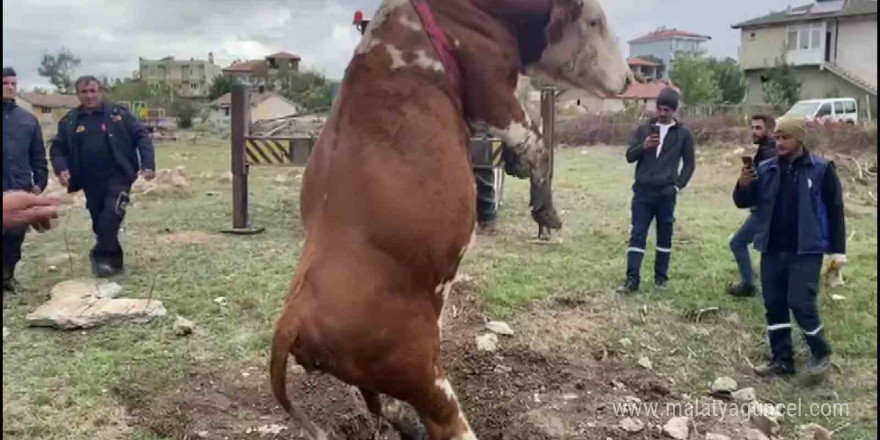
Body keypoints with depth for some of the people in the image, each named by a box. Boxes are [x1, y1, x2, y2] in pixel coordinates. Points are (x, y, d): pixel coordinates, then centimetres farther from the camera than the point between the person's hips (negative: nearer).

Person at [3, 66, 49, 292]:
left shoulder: (28, 119, 11)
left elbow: (38, 155, 12)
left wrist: (39, 182, 5)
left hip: (21, 188, 2)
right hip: (4, 188, -2)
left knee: (16, 235, 7)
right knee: (10, 235, -4)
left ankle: (7, 275, 21)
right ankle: (7, 276, 7)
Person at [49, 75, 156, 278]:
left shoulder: (117, 113, 0)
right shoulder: (69, 121, 7)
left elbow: (141, 136, -2)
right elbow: (57, 149, 11)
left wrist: (148, 164, -13)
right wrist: (61, 169, -9)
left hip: (117, 177, -3)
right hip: (91, 182, 3)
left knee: (110, 219, -20)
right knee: (100, 224, 10)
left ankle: (102, 256, -5)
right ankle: (113, 260, 25)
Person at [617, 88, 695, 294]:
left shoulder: (683, 134, 3)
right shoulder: (644, 129, 6)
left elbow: (689, 163, 8)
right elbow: (629, 156, 4)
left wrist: (678, 185, -3)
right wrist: (643, 146, -15)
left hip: (666, 194, -1)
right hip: (642, 192, 1)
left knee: (664, 237, 8)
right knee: (637, 235, -3)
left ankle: (661, 279, 18)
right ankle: (632, 280, -2)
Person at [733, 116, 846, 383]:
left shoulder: (821, 170, -5)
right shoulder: (766, 169, 4)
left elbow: (835, 210, -2)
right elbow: (743, 203, 6)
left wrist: (838, 250, -5)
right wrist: (743, 185, -16)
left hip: (806, 251, -4)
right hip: (772, 250, 5)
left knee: (800, 303, -10)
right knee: (774, 305, 8)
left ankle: (821, 353, 14)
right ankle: (782, 360, 21)